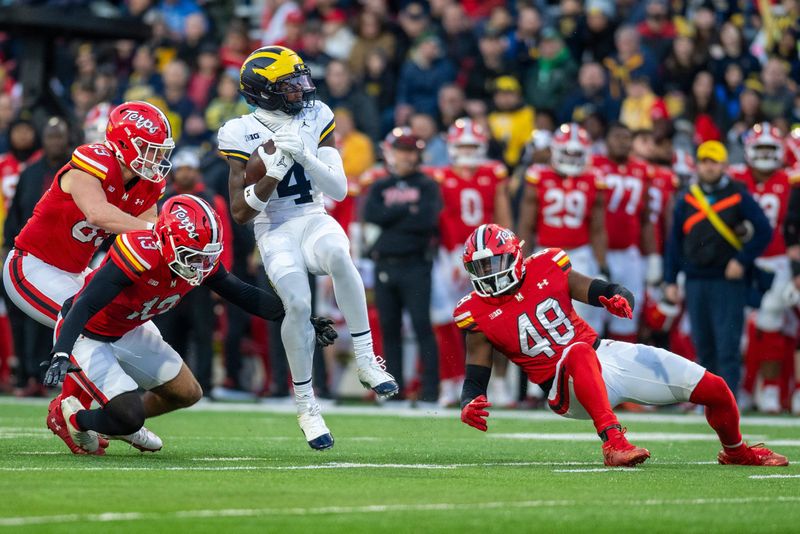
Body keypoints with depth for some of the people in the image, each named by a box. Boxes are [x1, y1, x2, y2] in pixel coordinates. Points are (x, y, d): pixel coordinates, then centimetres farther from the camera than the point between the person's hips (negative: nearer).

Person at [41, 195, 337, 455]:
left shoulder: (201, 260, -14)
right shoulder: (139, 255, -37)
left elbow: (243, 295, 1)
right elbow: (85, 306, -39)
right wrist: (61, 354, -50)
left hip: (128, 332, 8)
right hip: (87, 335, -8)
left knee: (187, 393, 10)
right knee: (130, 415, -18)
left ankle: (122, 423, 33)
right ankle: (71, 417, 12)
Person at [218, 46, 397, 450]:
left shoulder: (316, 120, 2)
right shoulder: (242, 134, -6)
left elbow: (340, 190, -4)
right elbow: (241, 213, -7)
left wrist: (304, 156, -19)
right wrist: (274, 170, -20)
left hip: (315, 220, 2)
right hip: (275, 231, -2)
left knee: (338, 254, -37)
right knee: (298, 303, -29)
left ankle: (366, 361, -28)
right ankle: (305, 405, -12)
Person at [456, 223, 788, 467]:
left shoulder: (546, 270, 0)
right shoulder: (479, 314, -4)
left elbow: (608, 292, 2)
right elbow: (475, 380, -1)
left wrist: (619, 298, -23)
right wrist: (469, 406, -24)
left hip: (607, 354, 4)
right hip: (570, 387, -4)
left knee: (715, 390, 0)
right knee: (580, 354, -43)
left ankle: (736, 452, 31)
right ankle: (613, 441, -54)